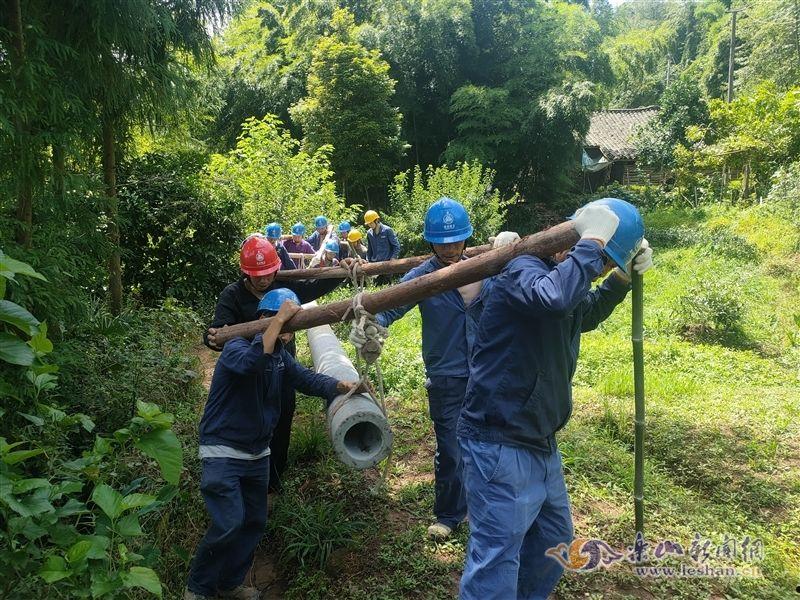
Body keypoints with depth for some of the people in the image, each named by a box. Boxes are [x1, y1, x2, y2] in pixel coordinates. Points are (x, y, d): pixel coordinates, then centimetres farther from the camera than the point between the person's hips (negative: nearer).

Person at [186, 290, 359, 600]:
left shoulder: (281, 356, 4)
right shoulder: (236, 347, -19)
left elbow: (308, 379, -10)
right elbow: (252, 362, -43)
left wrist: (341, 386, -28)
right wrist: (279, 319, -41)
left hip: (257, 454, 8)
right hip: (223, 452, -7)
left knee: (254, 522, 13)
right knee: (229, 522, -13)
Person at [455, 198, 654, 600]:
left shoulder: (565, 279, 11)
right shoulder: (525, 271, -18)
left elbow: (586, 315, 33)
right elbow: (556, 298, -42)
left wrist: (624, 276, 19)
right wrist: (592, 242, -27)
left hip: (540, 445, 10)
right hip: (500, 447, -10)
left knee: (554, 545, 26)